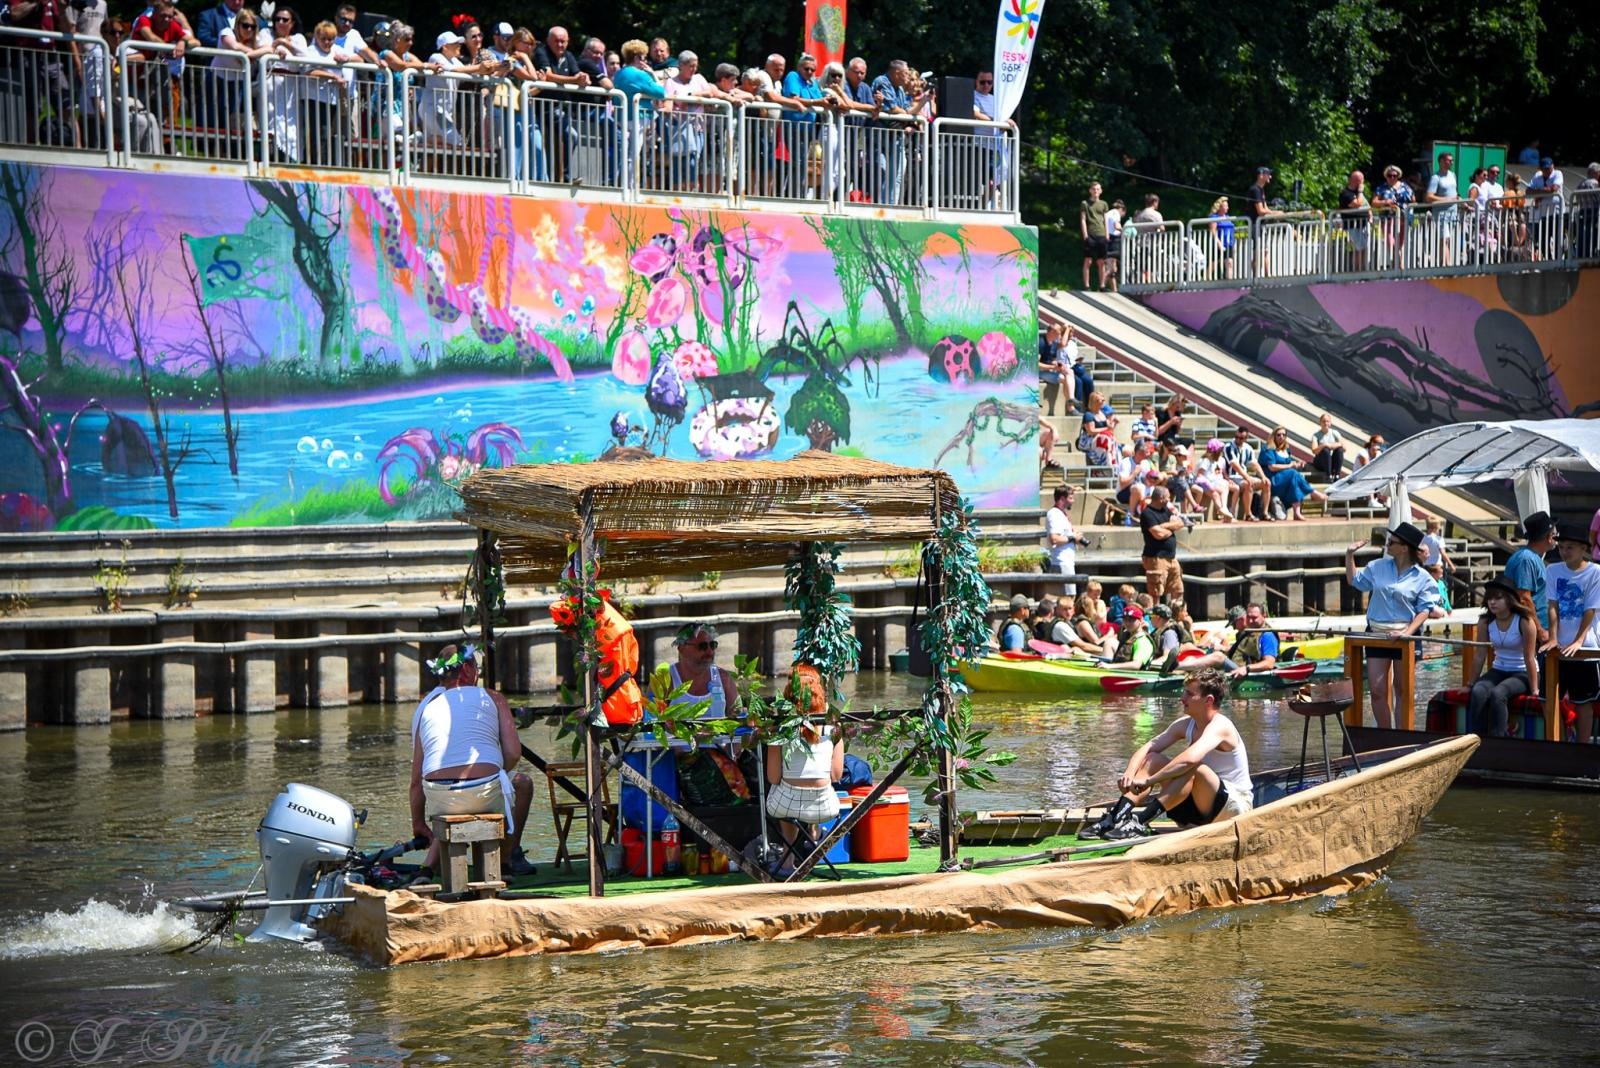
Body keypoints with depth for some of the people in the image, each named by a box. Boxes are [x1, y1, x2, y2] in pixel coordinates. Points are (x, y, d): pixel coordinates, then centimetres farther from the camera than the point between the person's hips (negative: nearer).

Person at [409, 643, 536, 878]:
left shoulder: (424, 707, 19)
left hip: (439, 797, 3)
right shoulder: (492, 697, 12)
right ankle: (505, 860, 40)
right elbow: (513, 753, 3)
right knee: (523, 784, 34)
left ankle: (428, 867, 13)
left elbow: (417, 778, 18)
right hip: (485, 792, -3)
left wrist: (418, 823, 27)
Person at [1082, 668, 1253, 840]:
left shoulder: (1220, 726, -22)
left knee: (1192, 768, -35)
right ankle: (1116, 818, -18)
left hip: (1237, 804, -8)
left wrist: (1147, 781, -39)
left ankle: (1140, 822, -37)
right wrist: (1129, 774, -23)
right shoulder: (1185, 724, 3)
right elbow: (1147, 748, -2)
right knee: (1153, 759, -4)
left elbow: (1190, 758, -40)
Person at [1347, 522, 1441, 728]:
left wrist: (1408, 632, -22)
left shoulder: (1422, 578, -5)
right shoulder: (1378, 567, 7)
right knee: (1377, 690, 0)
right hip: (1377, 634, 4)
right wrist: (1349, 555, 12)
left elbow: (1425, 610, -9)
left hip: (1404, 636, -3)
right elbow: (1354, 580, 21)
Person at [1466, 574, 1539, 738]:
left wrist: (1534, 690, -13)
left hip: (1523, 673, -5)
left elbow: (1529, 658, -16)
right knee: (1478, 692, -26)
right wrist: (1471, 683, 2)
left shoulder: (1525, 622, -17)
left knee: (1497, 694, -33)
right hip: (1498, 670, 5)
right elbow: (1480, 654, 2)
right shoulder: (1487, 622, -2)